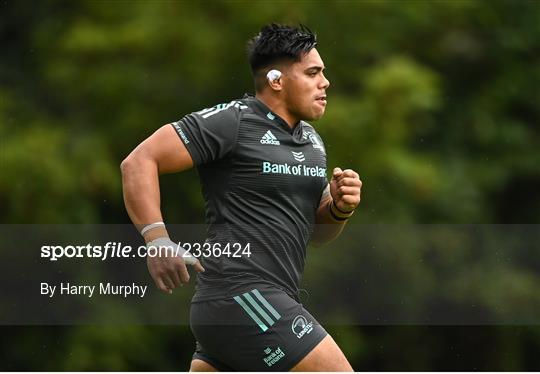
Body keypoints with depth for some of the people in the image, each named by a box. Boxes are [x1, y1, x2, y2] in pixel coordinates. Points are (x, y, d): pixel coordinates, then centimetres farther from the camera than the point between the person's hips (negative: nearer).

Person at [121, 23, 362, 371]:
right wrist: (158, 239, -23)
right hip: (243, 298, -9)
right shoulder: (232, 121, -8)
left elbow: (317, 230, 26)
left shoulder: (311, 140, 19)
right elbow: (139, 162, -11)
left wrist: (340, 208, 3)